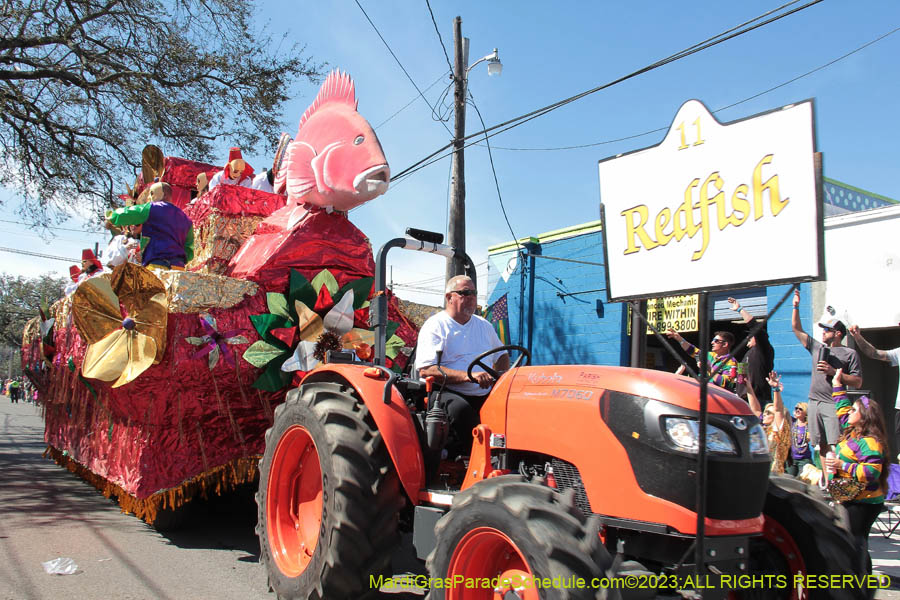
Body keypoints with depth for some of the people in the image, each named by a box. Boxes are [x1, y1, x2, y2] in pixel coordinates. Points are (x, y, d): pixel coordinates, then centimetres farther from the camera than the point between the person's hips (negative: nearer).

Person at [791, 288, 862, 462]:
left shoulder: (850, 353, 3)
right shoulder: (817, 347, 18)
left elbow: (858, 382, -3)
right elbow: (797, 329, 20)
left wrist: (834, 372, -11)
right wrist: (796, 307, 15)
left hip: (834, 404, -5)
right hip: (814, 402, 5)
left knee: (835, 447, -13)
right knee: (821, 447, 5)